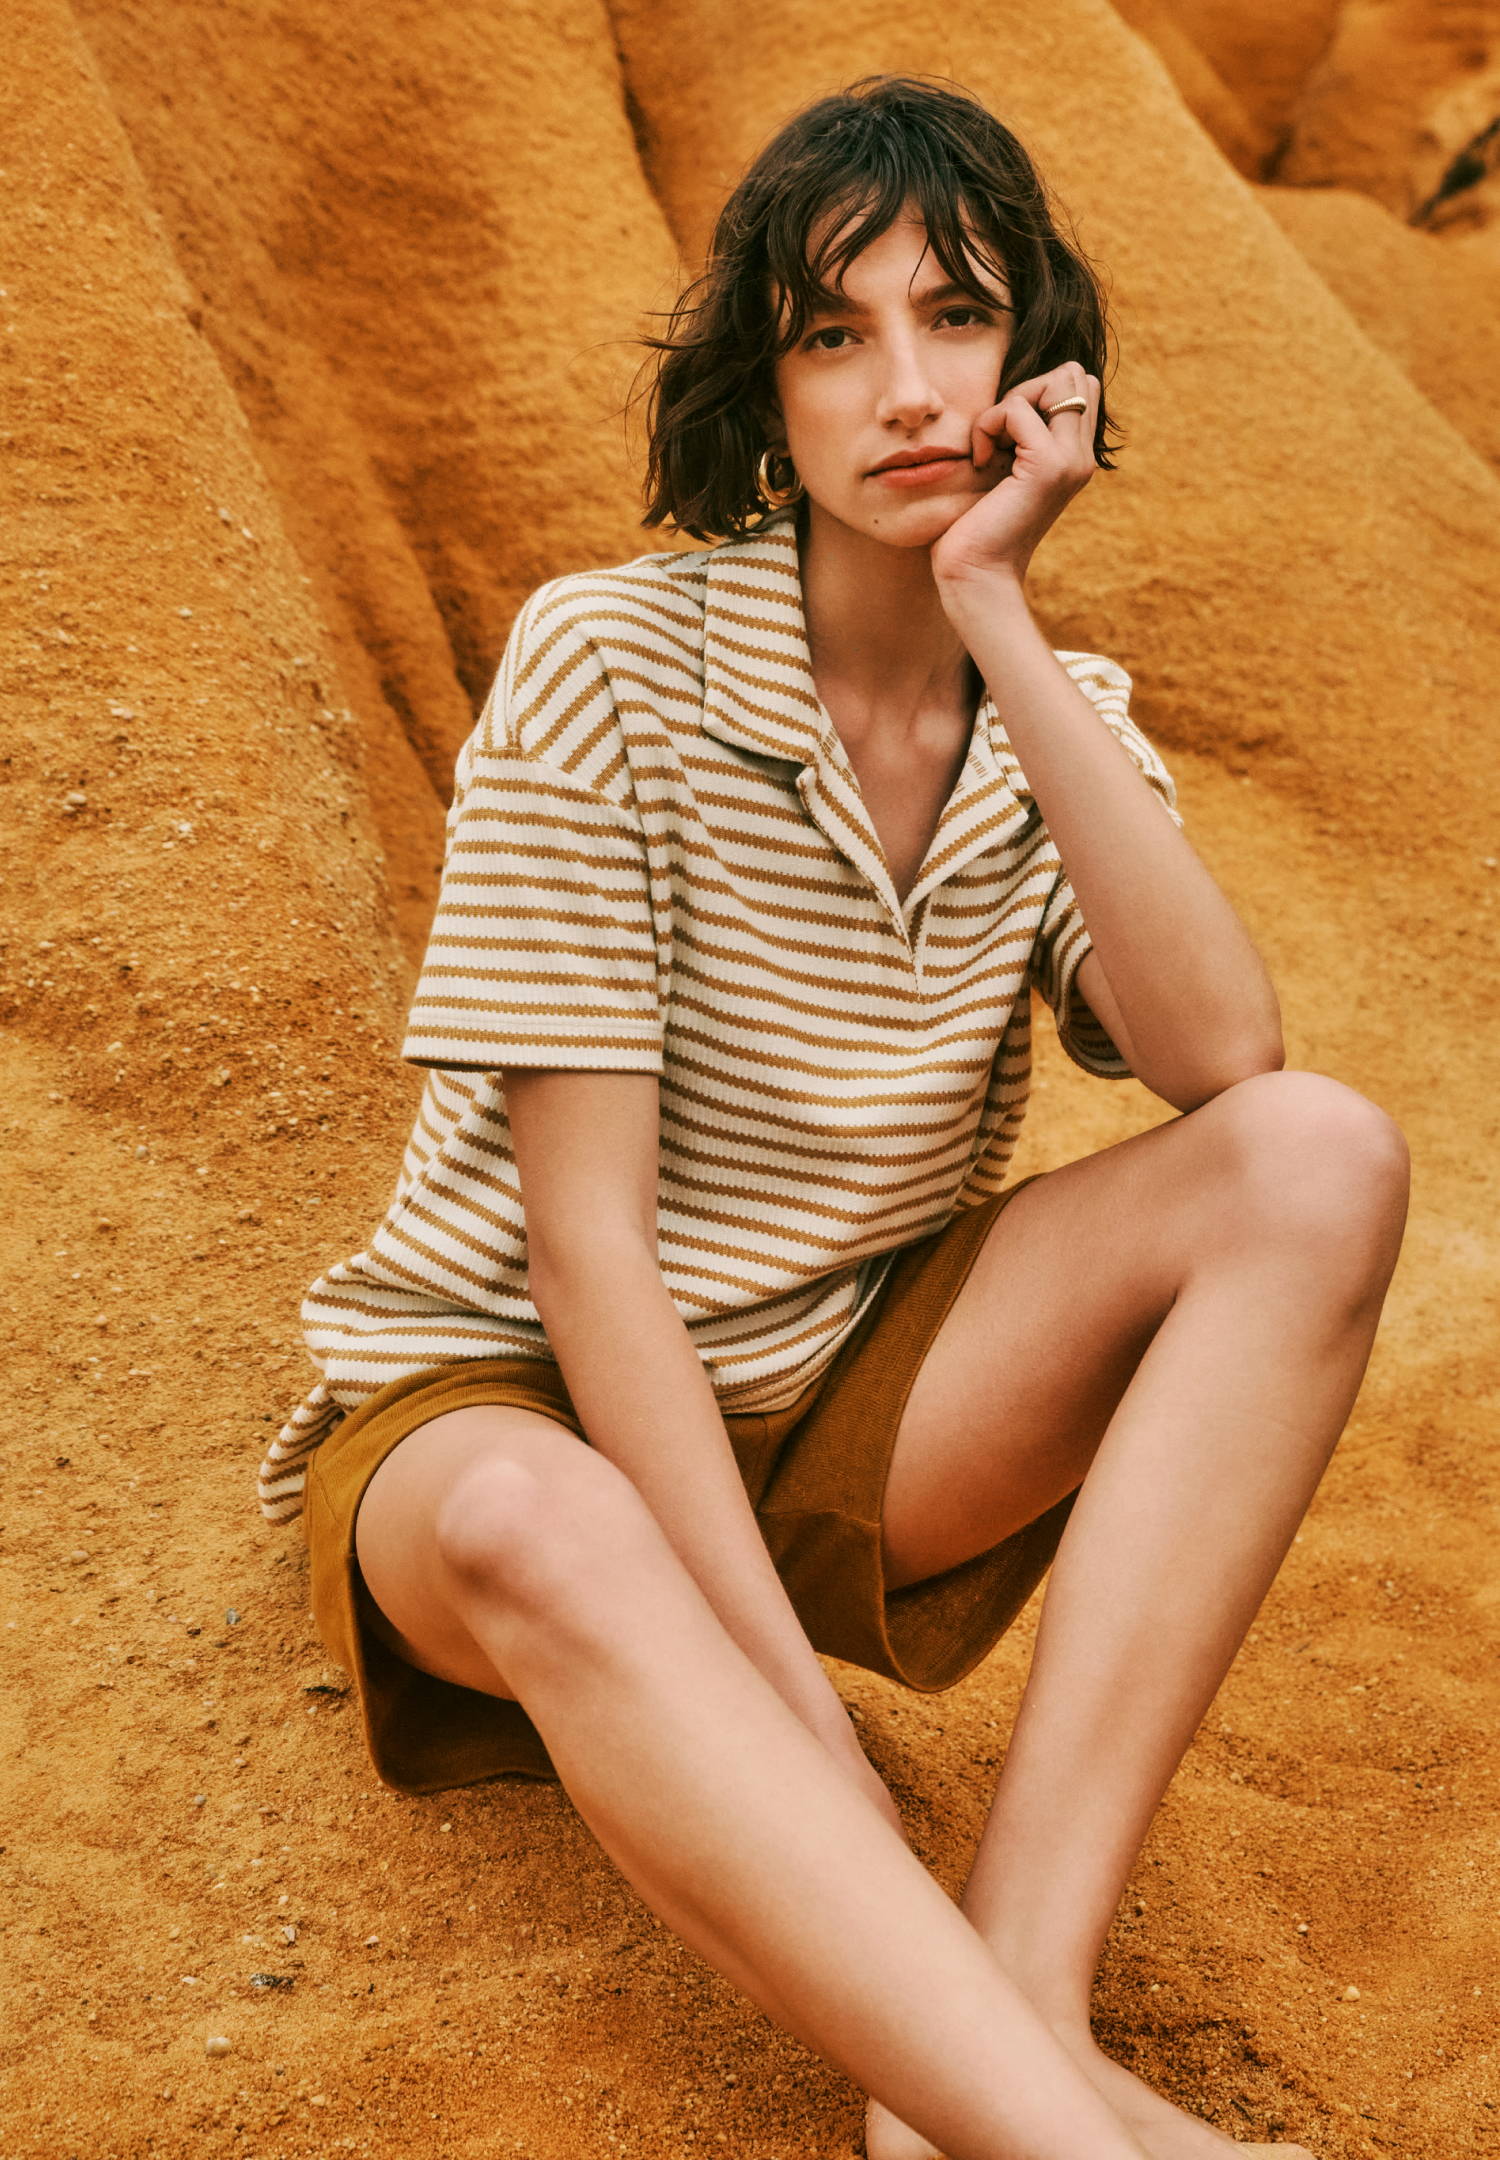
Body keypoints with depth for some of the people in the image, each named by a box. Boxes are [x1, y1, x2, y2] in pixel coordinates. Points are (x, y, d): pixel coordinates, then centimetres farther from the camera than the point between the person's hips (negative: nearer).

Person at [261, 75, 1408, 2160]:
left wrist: (997, 624, -22)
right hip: (511, 1401, -4)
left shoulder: (1063, 720, 1)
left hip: (849, 1402, 5)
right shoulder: (611, 659, -16)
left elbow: (1223, 1058, -20)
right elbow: (587, 1251, -21)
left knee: (1322, 1159, -20)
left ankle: (1016, 1993, -29)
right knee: (535, 1535, -41)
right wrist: (818, 1743, -26)